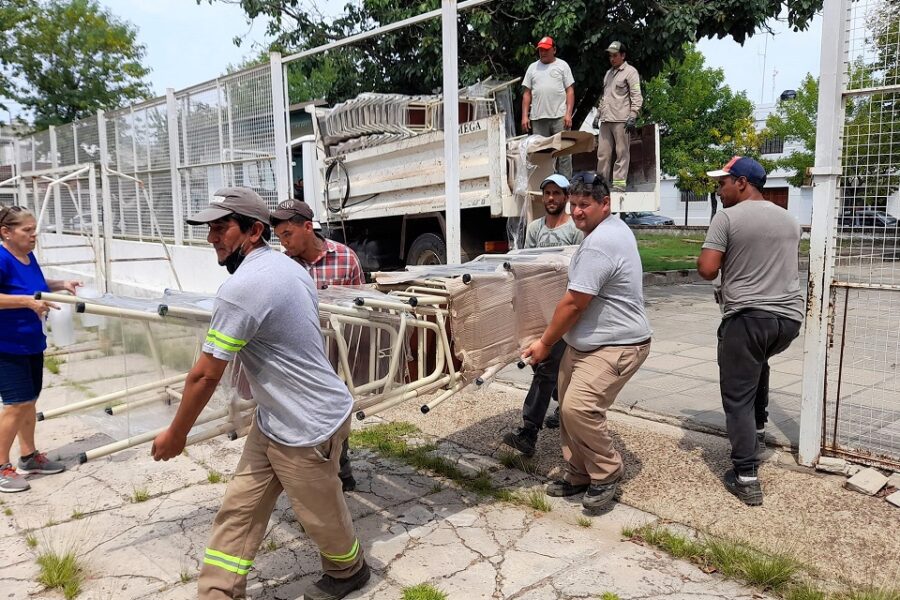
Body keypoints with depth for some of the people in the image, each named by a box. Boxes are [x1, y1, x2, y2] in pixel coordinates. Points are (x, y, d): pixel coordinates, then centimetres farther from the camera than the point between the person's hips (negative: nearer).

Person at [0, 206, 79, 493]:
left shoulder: (28, 256, 4)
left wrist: (60, 284, 7)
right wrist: (28, 301, -31)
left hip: (31, 342, 8)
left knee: (30, 400, 15)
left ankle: (28, 457, 28)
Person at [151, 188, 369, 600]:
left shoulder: (241, 287, -26)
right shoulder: (287, 267, 5)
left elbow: (204, 376, -20)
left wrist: (175, 434, -5)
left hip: (308, 426, -10)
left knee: (320, 515, 15)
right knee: (238, 510, 11)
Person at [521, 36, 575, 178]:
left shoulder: (562, 65, 8)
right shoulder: (533, 67, 16)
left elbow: (570, 91, 3)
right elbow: (527, 93, 14)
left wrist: (568, 114, -8)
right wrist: (525, 116, 4)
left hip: (560, 117, -2)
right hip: (538, 118, 3)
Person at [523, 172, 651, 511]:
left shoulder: (599, 244, -23)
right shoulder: (614, 228, 13)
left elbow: (573, 304, -21)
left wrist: (544, 344, -10)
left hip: (617, 346, -11)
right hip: (584, 343, 11)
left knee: (578, 408, -22)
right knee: (569, 409, 11)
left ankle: (607, 474, 0)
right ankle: (579, 475, 25)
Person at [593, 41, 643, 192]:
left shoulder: (630, 71, 1)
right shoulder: (608, 73, 24)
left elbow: (637, 97, -6)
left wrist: (632, 117, -15)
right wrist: (598, 114, 22)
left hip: (621, 120, -7)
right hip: (606, 120, 7)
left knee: (622, 153, -5)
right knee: (602, 153, 4)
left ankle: (619, 184, -6)